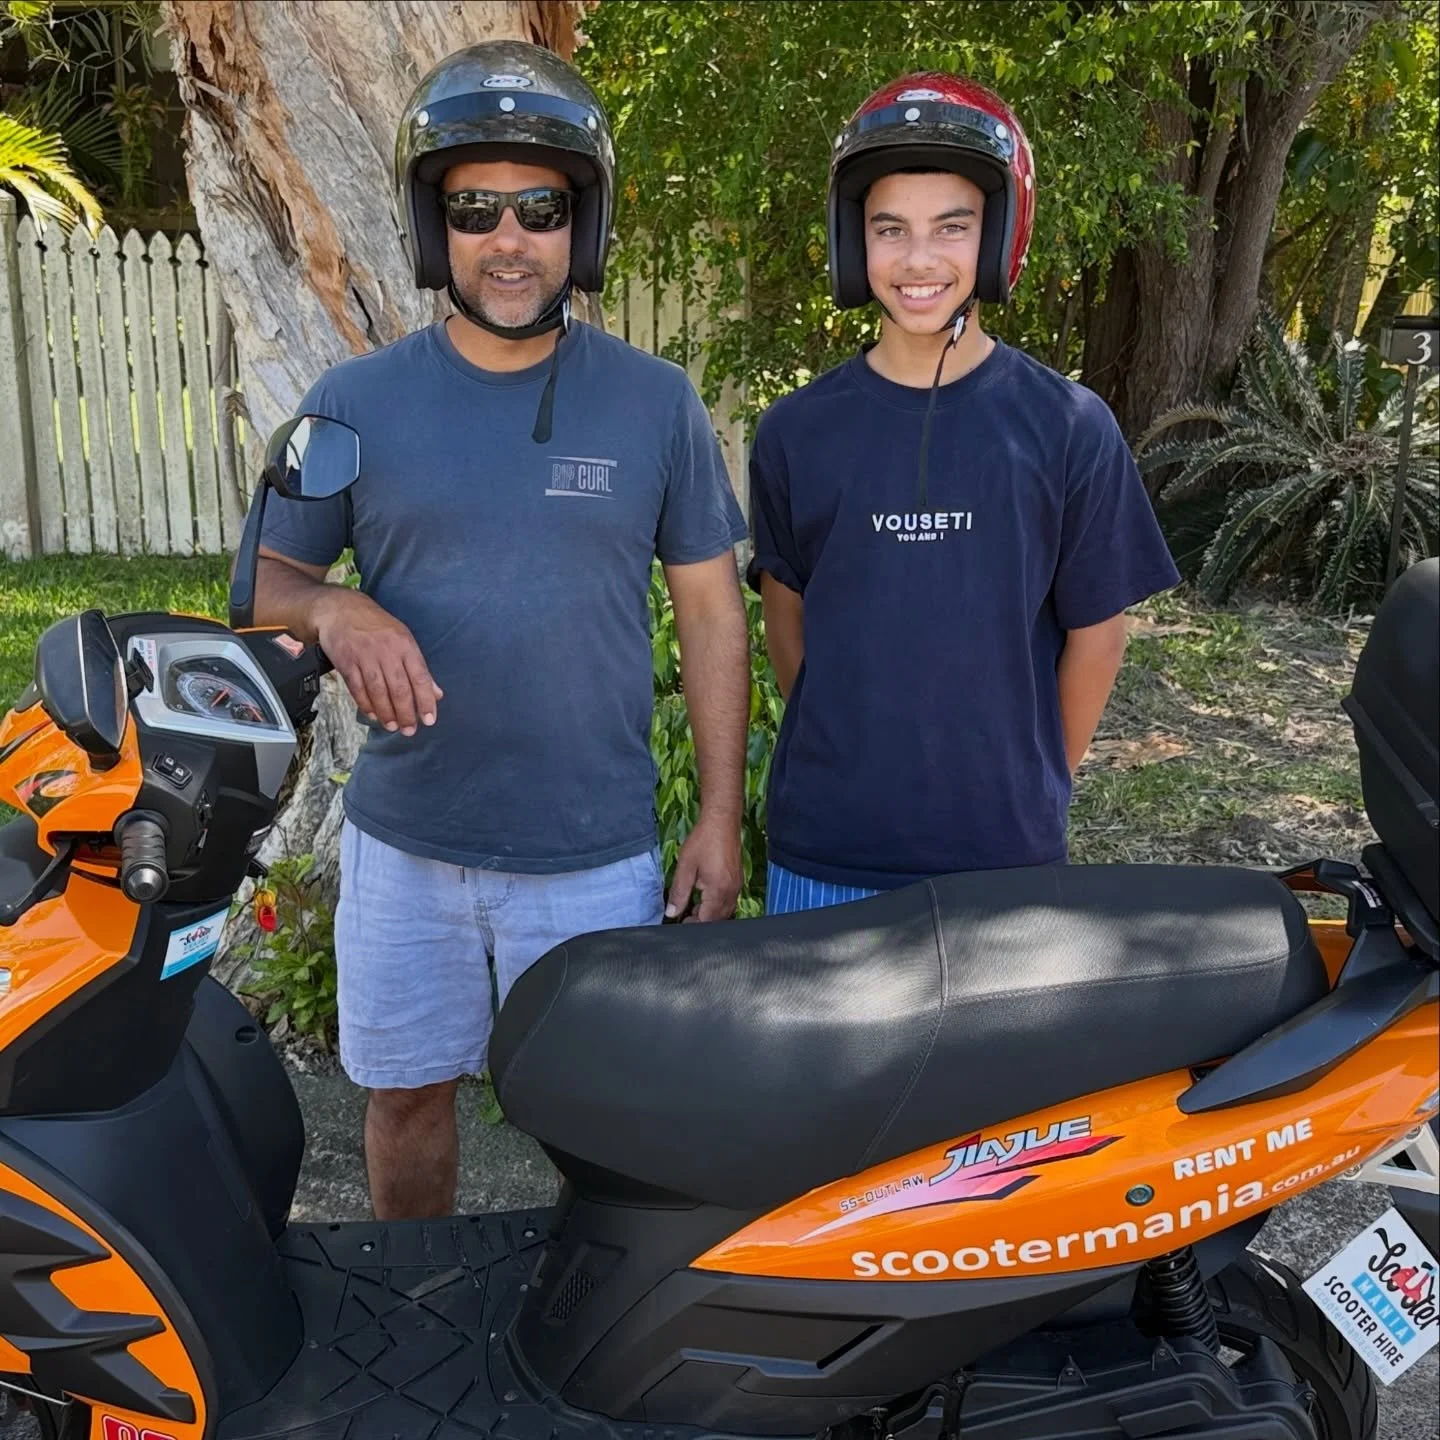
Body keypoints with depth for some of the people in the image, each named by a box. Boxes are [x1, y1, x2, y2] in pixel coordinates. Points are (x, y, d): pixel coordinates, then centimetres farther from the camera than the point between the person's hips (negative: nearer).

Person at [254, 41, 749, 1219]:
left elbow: (710, 610, 1)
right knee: (407, 1094, 18)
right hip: (405, 842, 2)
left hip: (597, 852, -1)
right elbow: (267, 577, 7)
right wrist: (333, 610, -18)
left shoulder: (657, 404, -2)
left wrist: (721, 815, -2)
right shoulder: (356, 401, 0)